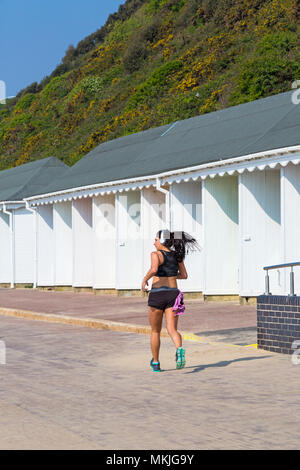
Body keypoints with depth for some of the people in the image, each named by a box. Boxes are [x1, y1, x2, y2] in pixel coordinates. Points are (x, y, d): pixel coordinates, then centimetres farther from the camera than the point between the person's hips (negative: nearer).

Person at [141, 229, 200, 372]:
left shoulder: (156, 254, -7)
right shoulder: (177, 256, 9)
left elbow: (154, 269, -27)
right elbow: (184, 275, 17)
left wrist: (144, 280, -11)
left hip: (157, 295, -4)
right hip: (173, 294, 4)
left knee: (155, 331, 13)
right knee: (172, 329, -2)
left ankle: (155, 363, 23)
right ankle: (179, 349, -33)